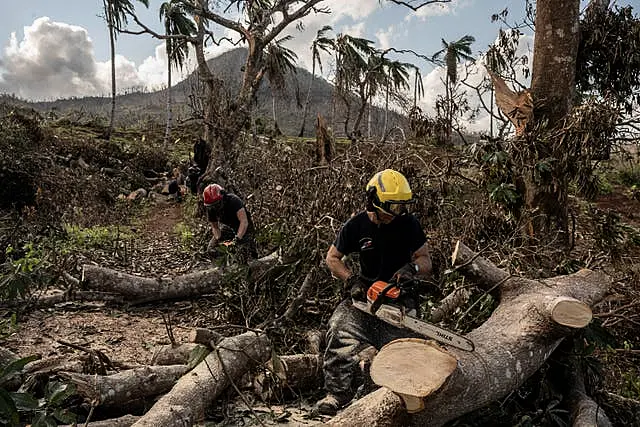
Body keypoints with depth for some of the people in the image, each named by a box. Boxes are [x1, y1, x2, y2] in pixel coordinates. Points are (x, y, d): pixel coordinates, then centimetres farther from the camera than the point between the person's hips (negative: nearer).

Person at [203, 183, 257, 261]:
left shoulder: (233, 200, -32)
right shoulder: (211, 209, -15)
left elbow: (244, 222, -37)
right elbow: (215, 227, -3)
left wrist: (237, 239, -45)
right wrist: (218, 240, -21)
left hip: (244, 229, -5)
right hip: (228, 227, 5)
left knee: (242, 259, -15)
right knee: (211, 250, -7)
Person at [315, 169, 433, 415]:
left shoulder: (408, 224, -5)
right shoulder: (356, 226, -3)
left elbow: (426, 261, 1)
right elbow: (332, 258, 5)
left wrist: (412, 267, -23)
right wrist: (351, 280, -11)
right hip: (366, 294, 1)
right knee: (340, 330, -22)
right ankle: (338, 392, -13)